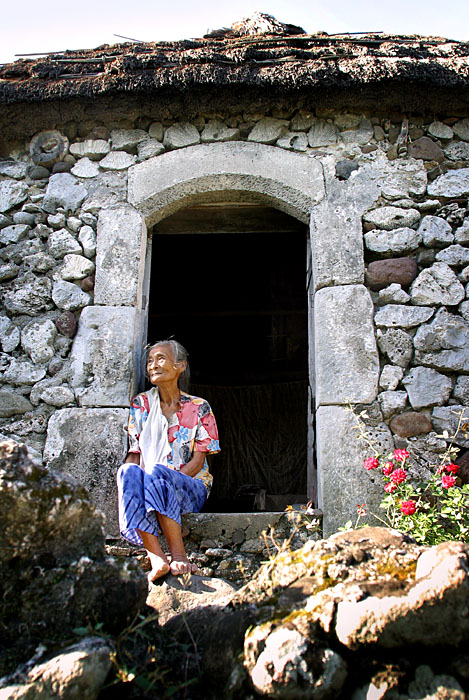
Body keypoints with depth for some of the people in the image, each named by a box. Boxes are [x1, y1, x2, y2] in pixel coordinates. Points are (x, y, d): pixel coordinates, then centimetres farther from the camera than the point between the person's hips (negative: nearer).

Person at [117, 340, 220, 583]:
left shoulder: (198, 407, 4)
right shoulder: (140, 404, 11)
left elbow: (198, 461, -3)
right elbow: (134, 454, 6)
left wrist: (169, 480, -20)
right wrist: (129, 478, -17)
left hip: (191, 487, -2)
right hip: (156, 487, 3)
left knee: (157, 471, -35)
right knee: (128, 471, -32)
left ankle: (178, 554, -35)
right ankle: (156, 557, -43)